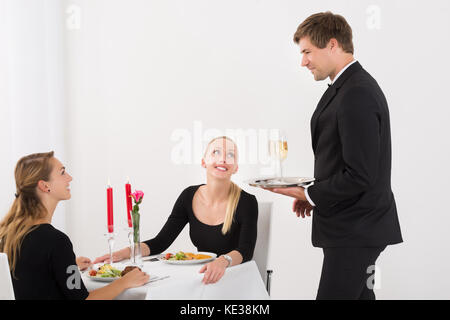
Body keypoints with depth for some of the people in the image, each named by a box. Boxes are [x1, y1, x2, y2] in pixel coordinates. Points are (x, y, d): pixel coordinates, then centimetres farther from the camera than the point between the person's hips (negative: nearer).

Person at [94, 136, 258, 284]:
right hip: (201, 278, 3)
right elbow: (160, 242, 3)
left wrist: (224, 261, -41)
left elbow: (245, 252, -19)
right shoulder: (189, 196, 2)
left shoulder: (246, 202, -9)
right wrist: (123, 253, -13)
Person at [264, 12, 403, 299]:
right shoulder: (348, 87, 12)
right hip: (356, 227, 10)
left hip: (355, 232, -10)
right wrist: (315, 195, 8)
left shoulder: (357, 95, -21)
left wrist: (310, 195, -13)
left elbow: (360, 176, -24)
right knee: (358, 295, 16)